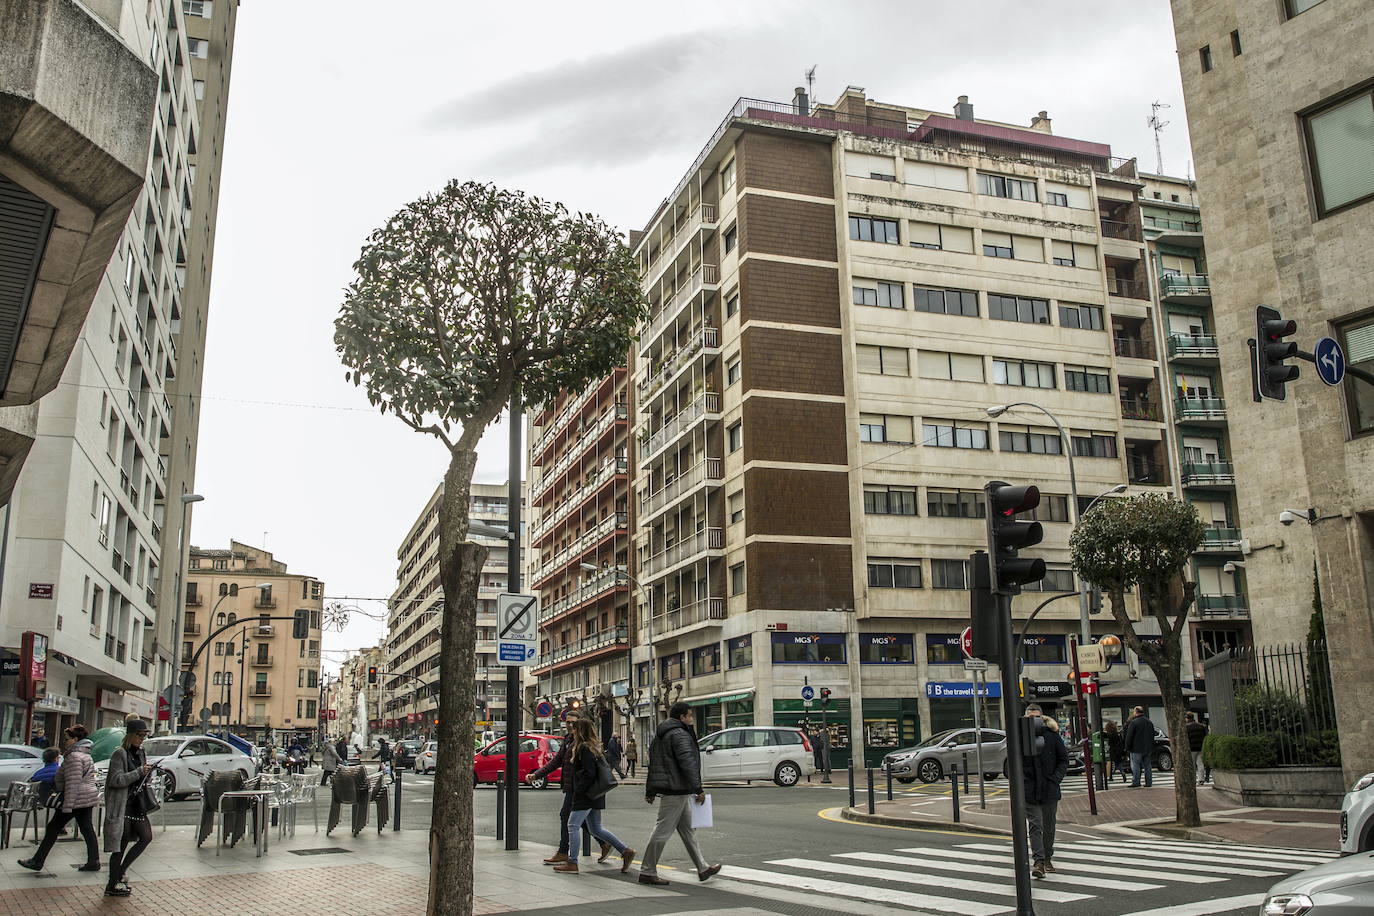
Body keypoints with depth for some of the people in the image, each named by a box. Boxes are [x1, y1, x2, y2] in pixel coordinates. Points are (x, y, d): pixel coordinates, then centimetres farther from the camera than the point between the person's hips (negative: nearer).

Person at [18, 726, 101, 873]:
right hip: (89, 799, 9)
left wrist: (67, 806, -22)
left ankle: (37, 861, 12)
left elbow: (73, 783, -21)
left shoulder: (74, 756, -16)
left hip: (77, 799, -9)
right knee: (87, 829, 9)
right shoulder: (86, 755, 16)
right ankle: (93, 862, 7)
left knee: (53, 828, 3)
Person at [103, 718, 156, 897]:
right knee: (120, 845, -1)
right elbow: (116, 779, -19)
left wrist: (147, 774, 3)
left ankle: (121, 871, 15)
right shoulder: (120, 753, -11)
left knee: (146, 837, 2)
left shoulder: (140, 753, 12)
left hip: (136, 804, 8)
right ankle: (112, 886, 9)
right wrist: (140, 772, -23)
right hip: (121, 805, -8)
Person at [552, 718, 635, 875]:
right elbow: (608, 761, 22)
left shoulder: (584, 748, -15)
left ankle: (572, 863, 0)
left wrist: (578, 789, -14)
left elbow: (589, 773, -21)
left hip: (585, 795, -10)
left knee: (573, 825, -3)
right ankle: (625, 851, 10)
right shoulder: (594, 747, 15)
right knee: (596, 829, 13)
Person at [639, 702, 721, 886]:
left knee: (688, 830, 15)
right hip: (677, 790, -10)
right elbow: (688, 763, -22)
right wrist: (698, 790, -19)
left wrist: (650, 791, 23)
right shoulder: (679, 734, -15)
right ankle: (647, 872, 1)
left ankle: (702, 868, 21)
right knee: (663, 831, -4)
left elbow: (652, 762, 20)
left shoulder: (661, 734, 16)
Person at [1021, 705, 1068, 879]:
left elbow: (1064, 759, 5)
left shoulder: (1052, 735, 0)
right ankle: (1038, 861, -10)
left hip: (1050, 789, 2)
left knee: (1049, 826, 13)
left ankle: (1047, 858, 29)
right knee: (1035, 826, -9)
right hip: (1030, 791, -2)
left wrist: (1056, 778, -6)